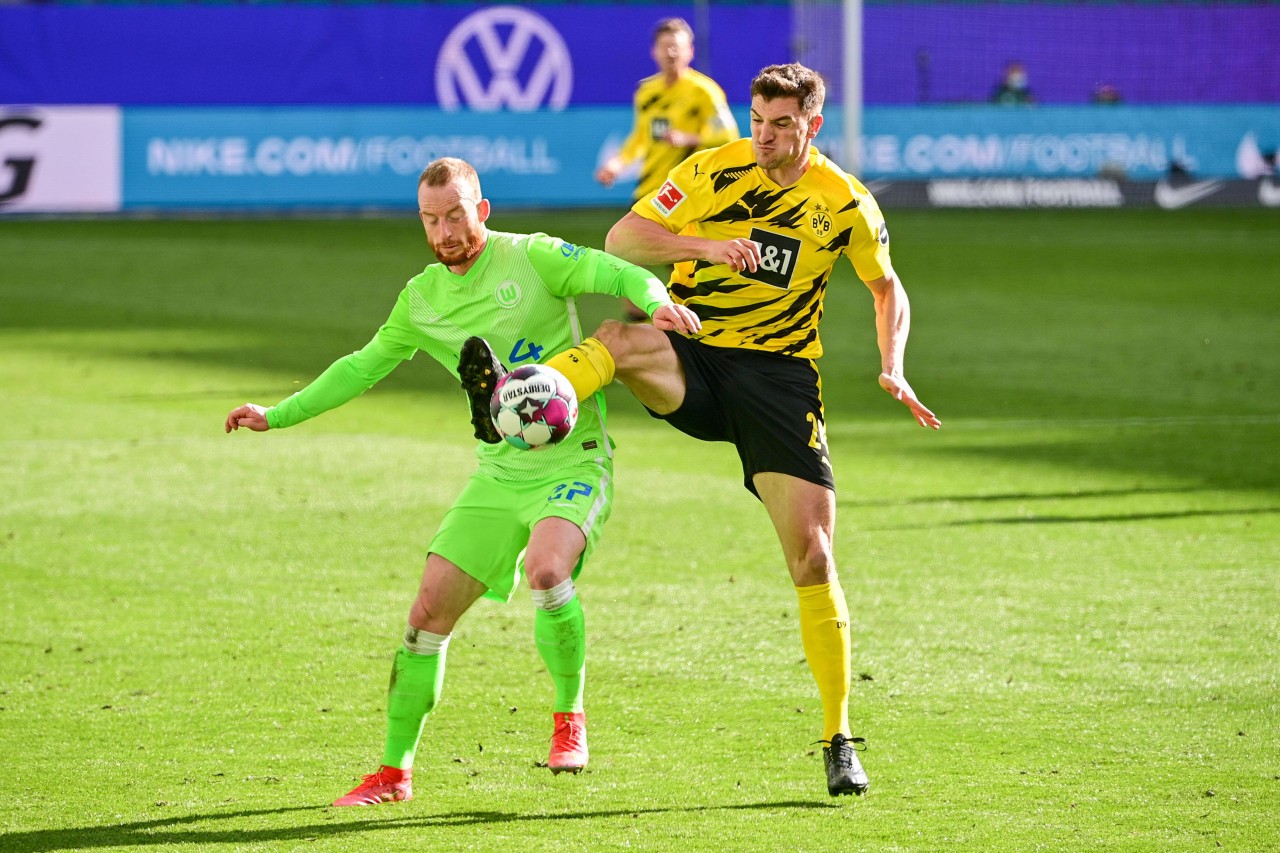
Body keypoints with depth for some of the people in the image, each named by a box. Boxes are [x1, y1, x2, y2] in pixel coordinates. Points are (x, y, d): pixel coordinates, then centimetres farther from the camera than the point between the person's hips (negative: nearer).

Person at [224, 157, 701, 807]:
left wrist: (655, 300, -38)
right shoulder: (422, 298, 8)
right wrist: (279, 415, 20)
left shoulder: (532, 259, -6)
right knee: (429, 610, -2)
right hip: (499, 473, 5)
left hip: (573, 461, -5)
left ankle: (569, 714, -7)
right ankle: (394, 772, 12)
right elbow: (366, 365, 22)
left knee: (547, 572, -33)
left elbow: (621, 275, -15)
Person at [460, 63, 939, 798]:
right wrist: (705, 245, -23)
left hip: (780, 373, 0)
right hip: (694, 358, 0)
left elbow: (888, 288, 17)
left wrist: (892, 367, 0)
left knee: (812, 553, -10)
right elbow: (621, 240, -8)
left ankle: (840, 740, 1)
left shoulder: (845, 203, 1)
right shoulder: (715, 171, -2)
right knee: (621, 339, -35)